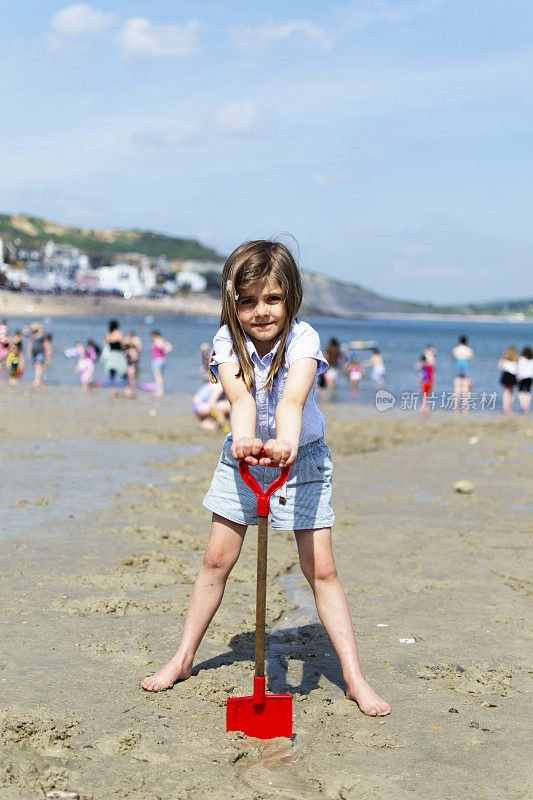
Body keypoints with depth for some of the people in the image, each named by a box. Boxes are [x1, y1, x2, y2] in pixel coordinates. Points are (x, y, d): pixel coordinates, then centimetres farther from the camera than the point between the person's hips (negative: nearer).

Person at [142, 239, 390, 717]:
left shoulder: (303, 339, -24)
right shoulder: (228, 341, -18)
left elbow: (293, 398, -42)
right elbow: (240, 397, -37)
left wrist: (284, 444, -63)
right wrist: (245, 440, -58)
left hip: (301, 460, -2)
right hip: (243, 457, 2)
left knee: (321, 569, -5)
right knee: (217, 559, 6)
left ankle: (354, 678, 1)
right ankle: (183, 659, 21)